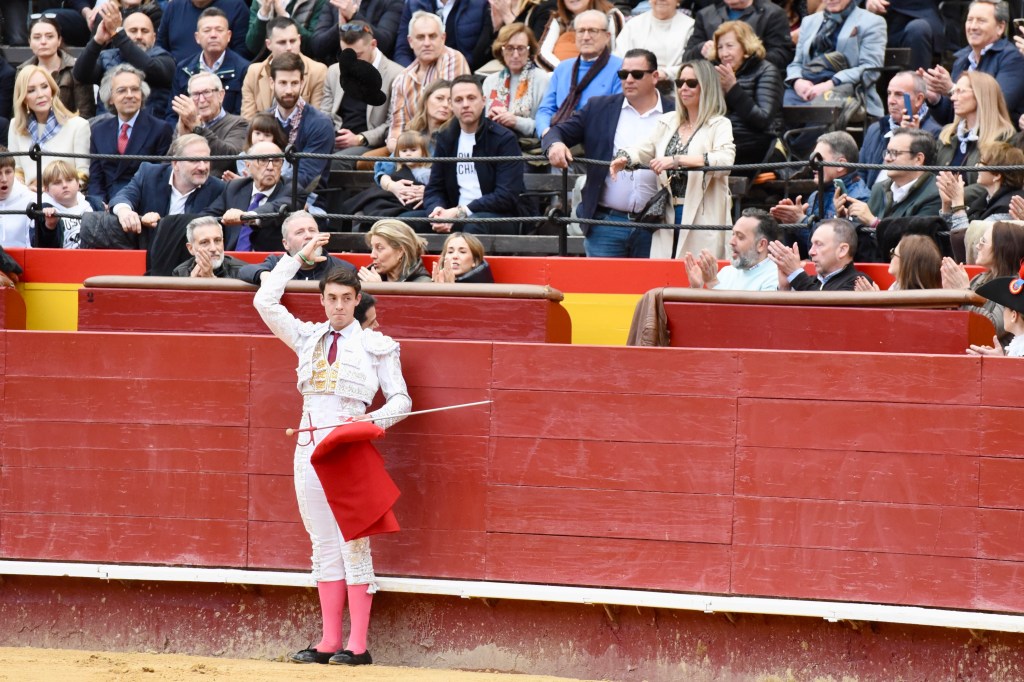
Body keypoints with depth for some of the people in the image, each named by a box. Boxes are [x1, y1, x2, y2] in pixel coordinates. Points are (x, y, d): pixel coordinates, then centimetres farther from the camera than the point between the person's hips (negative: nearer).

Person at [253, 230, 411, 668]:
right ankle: (329, 642, 8)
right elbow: (265, 301, 8)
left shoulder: (376, 346, 3)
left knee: (353, 545, -6)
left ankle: (357, 645, -7)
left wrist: (375, 419, -17)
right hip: (309, 448, 5)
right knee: (324, 546, 6)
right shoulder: (307, 338, 13)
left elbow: (401, 400, 3)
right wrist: (299, 259, 11)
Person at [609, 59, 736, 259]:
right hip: (668, 216, 6)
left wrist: (677, 160, -27)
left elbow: (725, 160, -20)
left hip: (701, 218, -6)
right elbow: (645, 150, 22)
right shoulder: (668, 122, 16)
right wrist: (625, 158, -3)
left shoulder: (719, 125, -3)